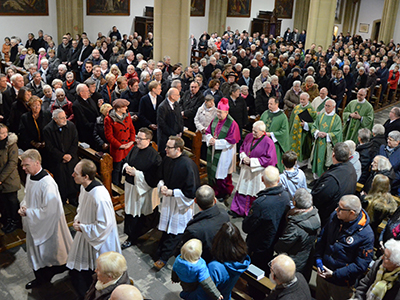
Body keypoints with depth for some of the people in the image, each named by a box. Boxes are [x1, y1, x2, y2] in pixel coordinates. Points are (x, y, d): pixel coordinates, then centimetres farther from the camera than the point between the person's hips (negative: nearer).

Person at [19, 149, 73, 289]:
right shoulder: (30, 176, -3)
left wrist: (28, 212, -20)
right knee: (35, 250, 24)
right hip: (33, 224, 9)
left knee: (49, 250, 13)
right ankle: (41, 278, 45)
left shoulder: (47, 184, -32)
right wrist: (23, 206, -5)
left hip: (47, 225, -9)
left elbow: (49, 210, -29)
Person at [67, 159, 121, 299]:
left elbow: (104, 224, -28)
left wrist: (82, 227, -18)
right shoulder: (84, 187, -7)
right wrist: (78, 218, -1)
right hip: (84, 235, 8)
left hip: (98, 241, -8)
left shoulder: (100, 197, -35)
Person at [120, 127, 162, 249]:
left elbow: (153, 175, -22)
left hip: (142, 188, -7)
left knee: (138, 213, 4)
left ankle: (132, 238, 19)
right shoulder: (135, 149, 1)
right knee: (130, 210, 19)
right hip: (130, 186, 7)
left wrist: (136, 173, -24)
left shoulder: (153, 155, -21)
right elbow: (125, 160, 16)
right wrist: (126, 167, -7)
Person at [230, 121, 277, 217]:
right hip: (246, 169, 6)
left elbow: (269, 159, -17)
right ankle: (238, 210, 23)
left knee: (255, 193, 6)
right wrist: (244, 157, -9)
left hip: (258, 172, -5)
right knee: (242, 189, 11)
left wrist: (252, 161, -20)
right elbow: (242, 148, 13)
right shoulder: (249, 136, 2)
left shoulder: (268, 143, -15)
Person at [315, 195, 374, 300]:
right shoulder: (334, 217, -11)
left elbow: (361, 265, -21)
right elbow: (322, 237, 4)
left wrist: (335, 274, -23)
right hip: (322, 273, 5)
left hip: (342, 283, -5)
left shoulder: (366, 234, -26)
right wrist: (318, 258, -7)